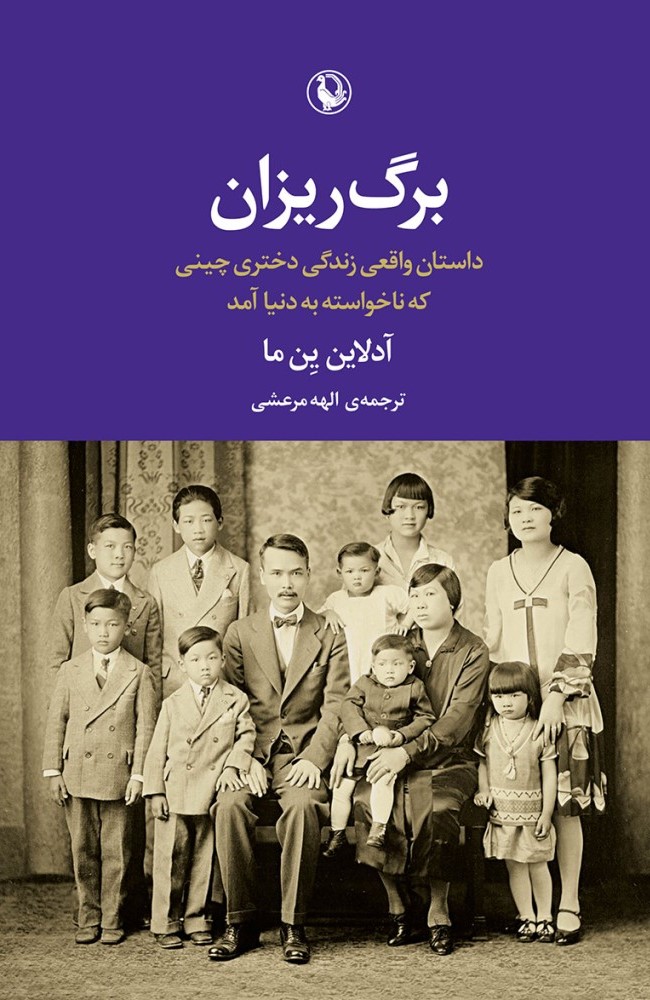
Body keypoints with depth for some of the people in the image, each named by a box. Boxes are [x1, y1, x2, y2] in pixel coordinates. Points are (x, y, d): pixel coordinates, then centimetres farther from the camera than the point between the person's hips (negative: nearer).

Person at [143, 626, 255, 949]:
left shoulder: (235, 699, 3)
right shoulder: (173, 704, 4)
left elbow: (245, 735, 5)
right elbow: (157, 750, 5)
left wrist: (233, 765, -11)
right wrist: (155, 791, -1)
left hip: (212, 794, 0)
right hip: (175, 794, 0)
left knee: (203, 858, 8)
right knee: (171, 859, 2)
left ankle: (196, 920, 20)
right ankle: (165, 923, 12)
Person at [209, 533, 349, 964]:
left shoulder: (331, 636, 9)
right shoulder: (240, 634, 13)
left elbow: (335, 707, 0)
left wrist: (314, 758, -16)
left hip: (304, 754, -1)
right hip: (251, 754, 1)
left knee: (302, 804, -33)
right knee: (231, 803, -29)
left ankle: (294, 925, -20)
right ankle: (241, 921, -16)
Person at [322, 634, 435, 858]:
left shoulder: (415, 688, 3)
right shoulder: (364, 684, 7)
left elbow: (425, 718, 5)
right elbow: (348, 707, -1)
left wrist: (401, 735, -10)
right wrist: (362, 732, -16)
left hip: (393, 748, -2)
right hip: (362, 746, 2)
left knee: (382, 781, -29)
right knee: (342, 784, -6)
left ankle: (378, 829, -23)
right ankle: (337, 834, 6)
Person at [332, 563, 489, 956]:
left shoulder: (472, 651, -1)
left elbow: (458, 718, -12)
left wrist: (407, 752, -24)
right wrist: (348, 737, -8)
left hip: (450, 760, -3)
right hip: (397, 760, 4)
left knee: (438, 807, -35)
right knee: (367, 800, -27)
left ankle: (437, 912, -13)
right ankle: (405, 908, -12)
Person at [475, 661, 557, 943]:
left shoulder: (539, 732, -9)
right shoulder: (489, 729, 0)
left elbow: (549, 775, -6)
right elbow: (482, 763, 10)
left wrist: (547, 813, -7)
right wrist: (484, 790, -7)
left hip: (532, 811, -2)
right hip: (502, 811, 2)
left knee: (537, 864, 8)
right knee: (514, 866, 8)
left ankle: (544, 917, 22)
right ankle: (526, 917, 18)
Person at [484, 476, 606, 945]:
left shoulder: (573, 567, 0)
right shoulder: (499, 572, 12)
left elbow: (581, 642, -6)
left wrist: (557, 696, -14)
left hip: (565, 703, -3)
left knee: (564, 805, -4)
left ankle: (569, 906, 4)